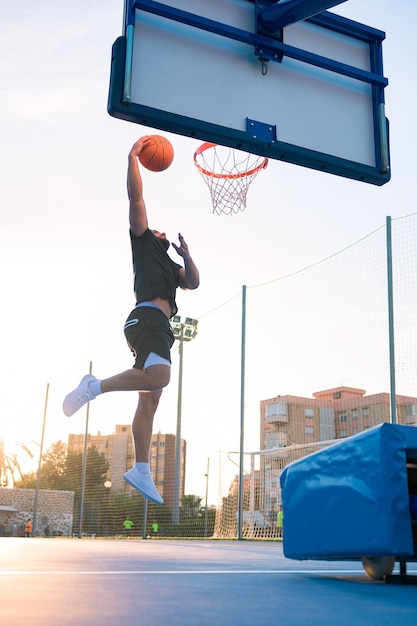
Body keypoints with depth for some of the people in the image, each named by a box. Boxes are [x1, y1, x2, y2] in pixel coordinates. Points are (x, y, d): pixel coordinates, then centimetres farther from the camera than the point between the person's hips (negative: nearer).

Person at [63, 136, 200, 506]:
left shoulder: (170, 265, 34)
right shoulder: (144, 241, 14)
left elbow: (194, 283, 23)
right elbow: (136, 197, 5)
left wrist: (186, 255, 16)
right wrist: (134, 156, 6)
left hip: (160, 326, 9)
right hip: (147, 317, -9)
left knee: (150, 401, 2)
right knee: (158, 377, -33)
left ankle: (141, 471, 1)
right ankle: (95, 387, -20)